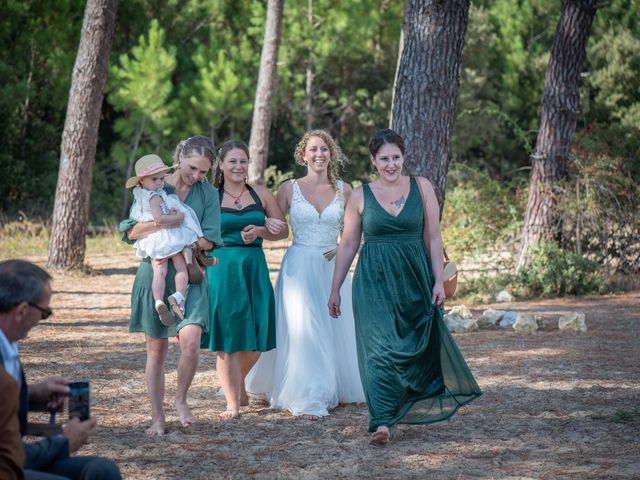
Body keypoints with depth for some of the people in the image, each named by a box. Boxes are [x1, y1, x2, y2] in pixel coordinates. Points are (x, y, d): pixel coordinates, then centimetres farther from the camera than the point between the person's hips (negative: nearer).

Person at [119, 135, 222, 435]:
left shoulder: (208, 193, 7)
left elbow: (209, 240, 0)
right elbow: (131, 231, -5)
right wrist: (164, 224, -20)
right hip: (154, 274, 0)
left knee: (190, 341, -20)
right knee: (156, 349, 5)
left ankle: (181, 399, 6)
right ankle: (157, 419, 14)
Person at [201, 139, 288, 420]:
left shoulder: (261, 194, 8)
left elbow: (283, 231, 8)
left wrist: (259, 231, -9)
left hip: (255, 269, 3)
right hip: (221, 270, -3)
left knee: (255, 340, 6)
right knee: (226, 338, -1)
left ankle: (239, 384, 35)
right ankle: (232, 403, 8)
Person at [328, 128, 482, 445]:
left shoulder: (421, 187, 2)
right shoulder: (360, 196, 1)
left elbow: (433, 237, 3)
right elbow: (348, 245, 7)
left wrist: (438, 281, -3)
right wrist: (335, 289, 7)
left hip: (414, 279, 2)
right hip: (374, 281, -2)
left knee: (421, 345, 12)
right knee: (380, 348, -12)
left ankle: (415, 404, 36)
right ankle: (382, 422, -14)